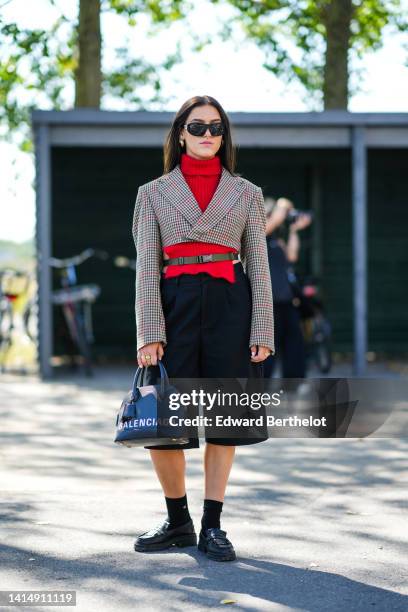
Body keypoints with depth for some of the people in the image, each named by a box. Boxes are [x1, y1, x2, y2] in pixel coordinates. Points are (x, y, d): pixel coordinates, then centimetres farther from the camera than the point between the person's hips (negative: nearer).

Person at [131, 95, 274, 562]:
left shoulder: (247, 194, 9)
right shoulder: (153, 193, 8)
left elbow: (259, 267, 7)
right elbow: (146, 267, 2)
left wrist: (262, 332, -2)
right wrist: (149, 333, -8)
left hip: (229, 307, 0)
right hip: (174, 306, 0)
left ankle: (212, 527, 11)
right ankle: (178, 522, 16)